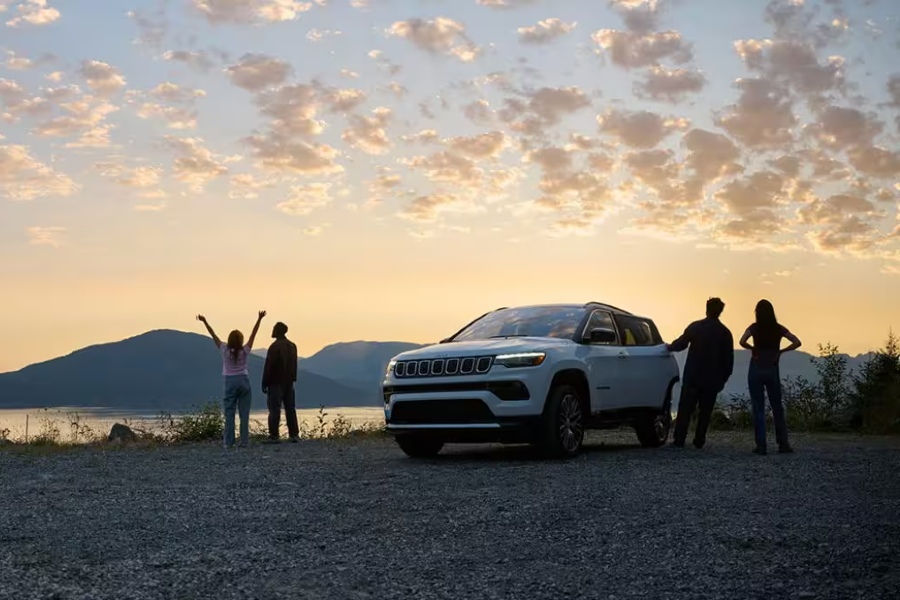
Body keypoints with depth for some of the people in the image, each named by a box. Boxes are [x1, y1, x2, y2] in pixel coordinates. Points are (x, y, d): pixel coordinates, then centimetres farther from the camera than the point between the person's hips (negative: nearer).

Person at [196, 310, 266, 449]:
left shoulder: (225, 350, -6)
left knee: (229, 413, 2)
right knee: (244, 414, 2)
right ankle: (244, 441, 0)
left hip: (230, 382, 0)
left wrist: (204, 322, -1)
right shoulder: (245, 351, -6)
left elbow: (213, 335, -4)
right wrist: (259, 319, -10)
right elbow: (253, 334, -8)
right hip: (244, 381, 0)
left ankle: (229, 442, -2)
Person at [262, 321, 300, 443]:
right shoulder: (292, 346, 9)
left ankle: (273, 436, -7)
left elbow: (269, 366, -14)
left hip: (276, 383, -7)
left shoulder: (275, 346, -14)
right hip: (289, 382, 7)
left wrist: (265, 383, -10)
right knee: (290, 408, 9)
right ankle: (294, 435, 8)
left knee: (274, 409, -5)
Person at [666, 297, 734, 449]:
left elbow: (681, 344, 8)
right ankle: (699, 442, 7)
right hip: (712, 379, 1)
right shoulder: (725, 333, -1)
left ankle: (679, 440, 0)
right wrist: (723, 379, 10)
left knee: (685, 408, 4)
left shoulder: (695, 327, -3)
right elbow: (728, 359, 1)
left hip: (692, 376, -1)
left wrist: (670, 347, 28)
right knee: (705, 411, 8)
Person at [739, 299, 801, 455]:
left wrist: (752, 349, -1)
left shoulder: (754, 327, -4)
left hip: (756, 370, -2)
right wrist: (780, 351, 3)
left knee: (758, 408, 1)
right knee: (777, 407, 11)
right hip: (772, 370, 2)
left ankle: (761, 445, -3)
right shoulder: (779, 328, 2)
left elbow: (742, 342, -19)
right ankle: (783, 444, 11)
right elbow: (797, 342, -4)